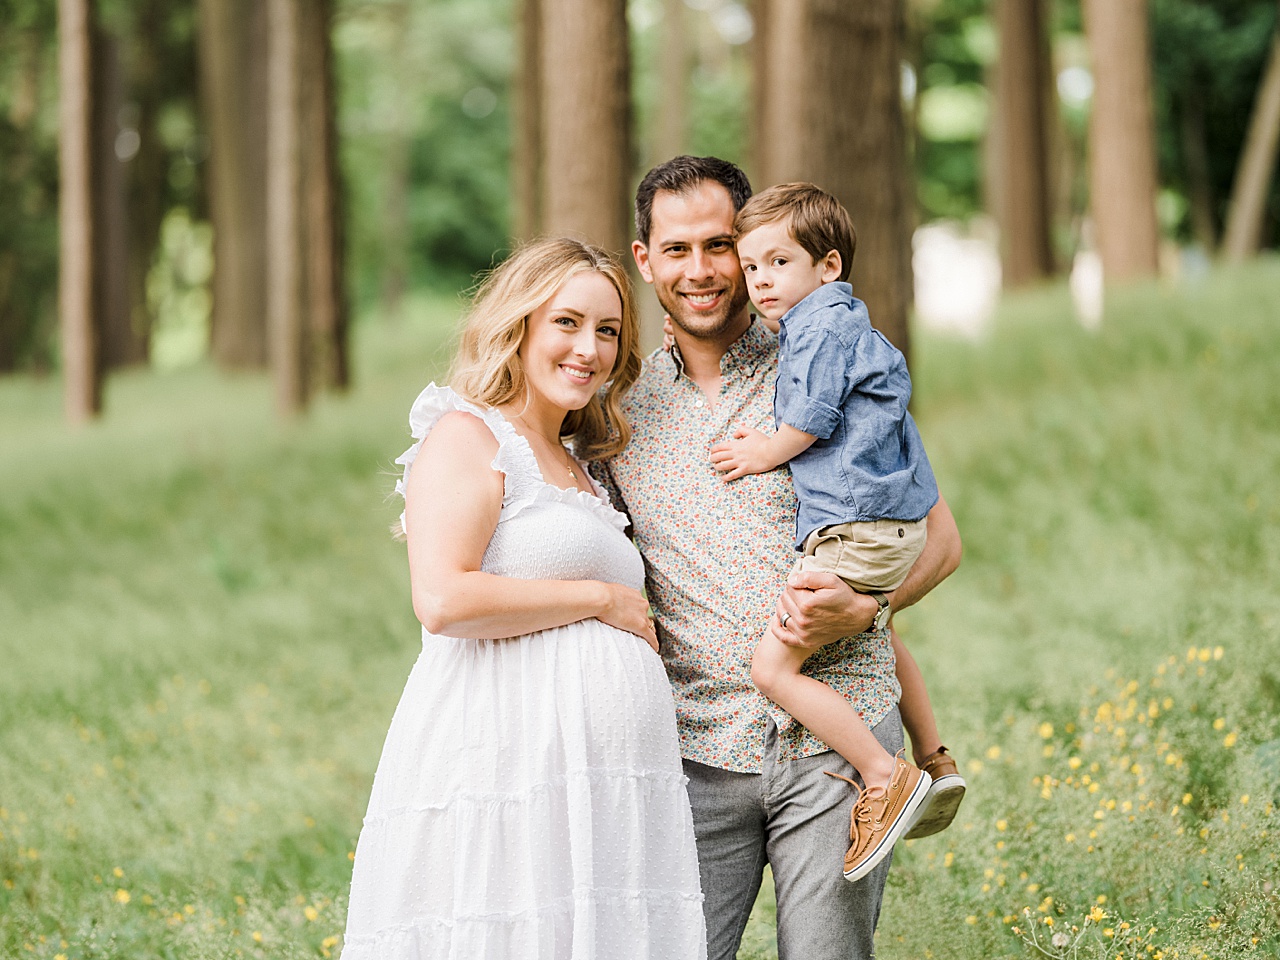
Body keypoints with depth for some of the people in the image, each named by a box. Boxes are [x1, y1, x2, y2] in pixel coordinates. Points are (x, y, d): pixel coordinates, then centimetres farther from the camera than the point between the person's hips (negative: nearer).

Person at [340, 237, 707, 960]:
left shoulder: (575, 467, 24)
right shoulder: (467, 435, -2)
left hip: (605, 788, 8)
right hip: (504, 761, -8)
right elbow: (444, 600, -17)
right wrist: (601, 599, -9)